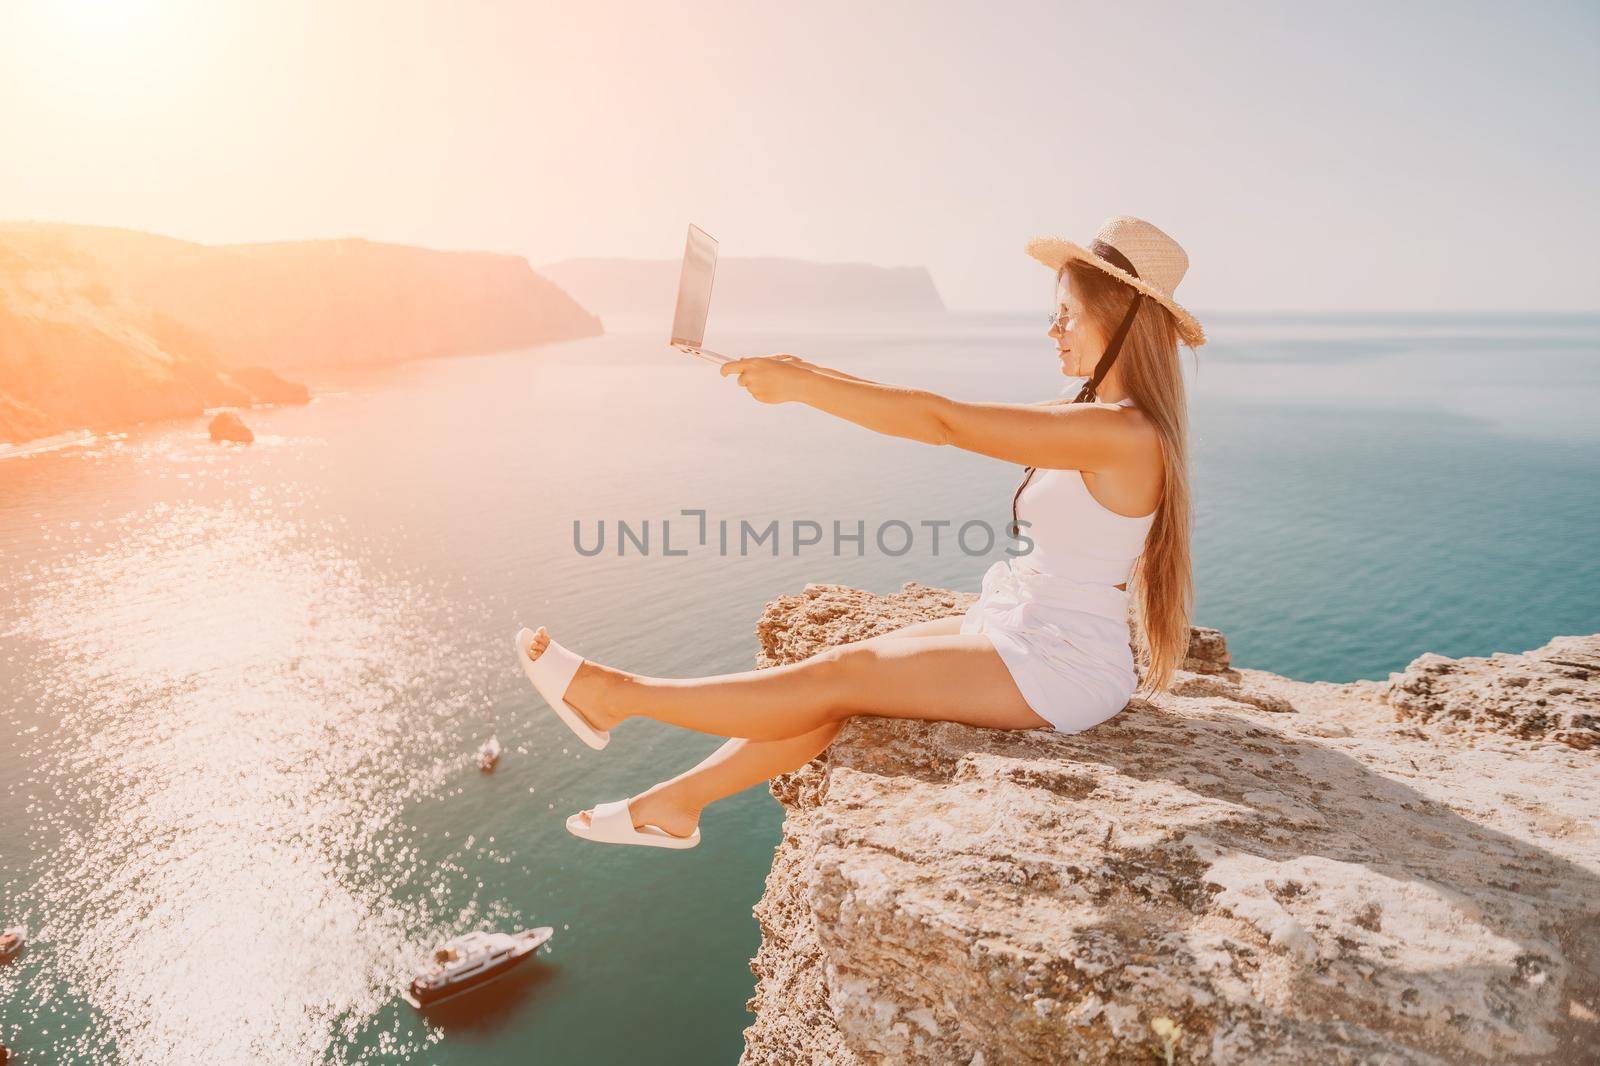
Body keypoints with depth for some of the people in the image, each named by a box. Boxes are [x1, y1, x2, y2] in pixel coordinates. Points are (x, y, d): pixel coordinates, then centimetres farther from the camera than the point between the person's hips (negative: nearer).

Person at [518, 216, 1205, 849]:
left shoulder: (1123, 431, -21)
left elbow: (943, 422, -26)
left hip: (1062, 668, -9)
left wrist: (801, 384, -22)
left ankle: (617, 696, 0)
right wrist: (812, 376, 2)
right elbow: (949, 419, 8)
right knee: (840, 675, 0)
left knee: (841, 675, -9)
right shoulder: (1094, 417, 11)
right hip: (1025, 638, 9)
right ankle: (674, 803, 9)